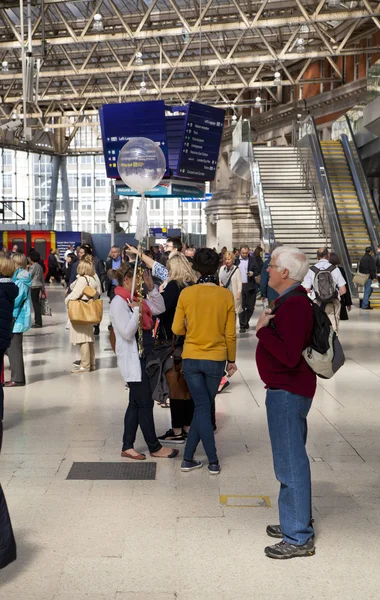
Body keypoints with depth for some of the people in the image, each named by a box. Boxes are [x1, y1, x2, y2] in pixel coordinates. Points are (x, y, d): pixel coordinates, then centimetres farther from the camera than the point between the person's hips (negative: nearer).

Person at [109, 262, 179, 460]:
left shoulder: (134, 299, 11)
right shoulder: (119, 302, -15)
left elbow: (160, 308, 16)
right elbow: (127, 333, -22)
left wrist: (152, 288, 6)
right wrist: (136, 311, -20)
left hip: (143, 357, 10)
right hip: (132, 359, -10)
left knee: (136, 403, 12)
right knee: (145, 403, -2)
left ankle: (127, 447, 19)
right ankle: (154, 447, 8)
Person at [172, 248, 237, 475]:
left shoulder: (186, 294, -8)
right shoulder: (226, 295, -8)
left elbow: (177, 329, -4)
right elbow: (230, 334, -4)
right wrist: (232, 360, 9)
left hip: (191, 358, 0)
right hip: (216, 359, 0)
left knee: (202, 408, 8)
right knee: (204, 408, 15)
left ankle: (213, 461, 9)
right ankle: (188, 457, 17)